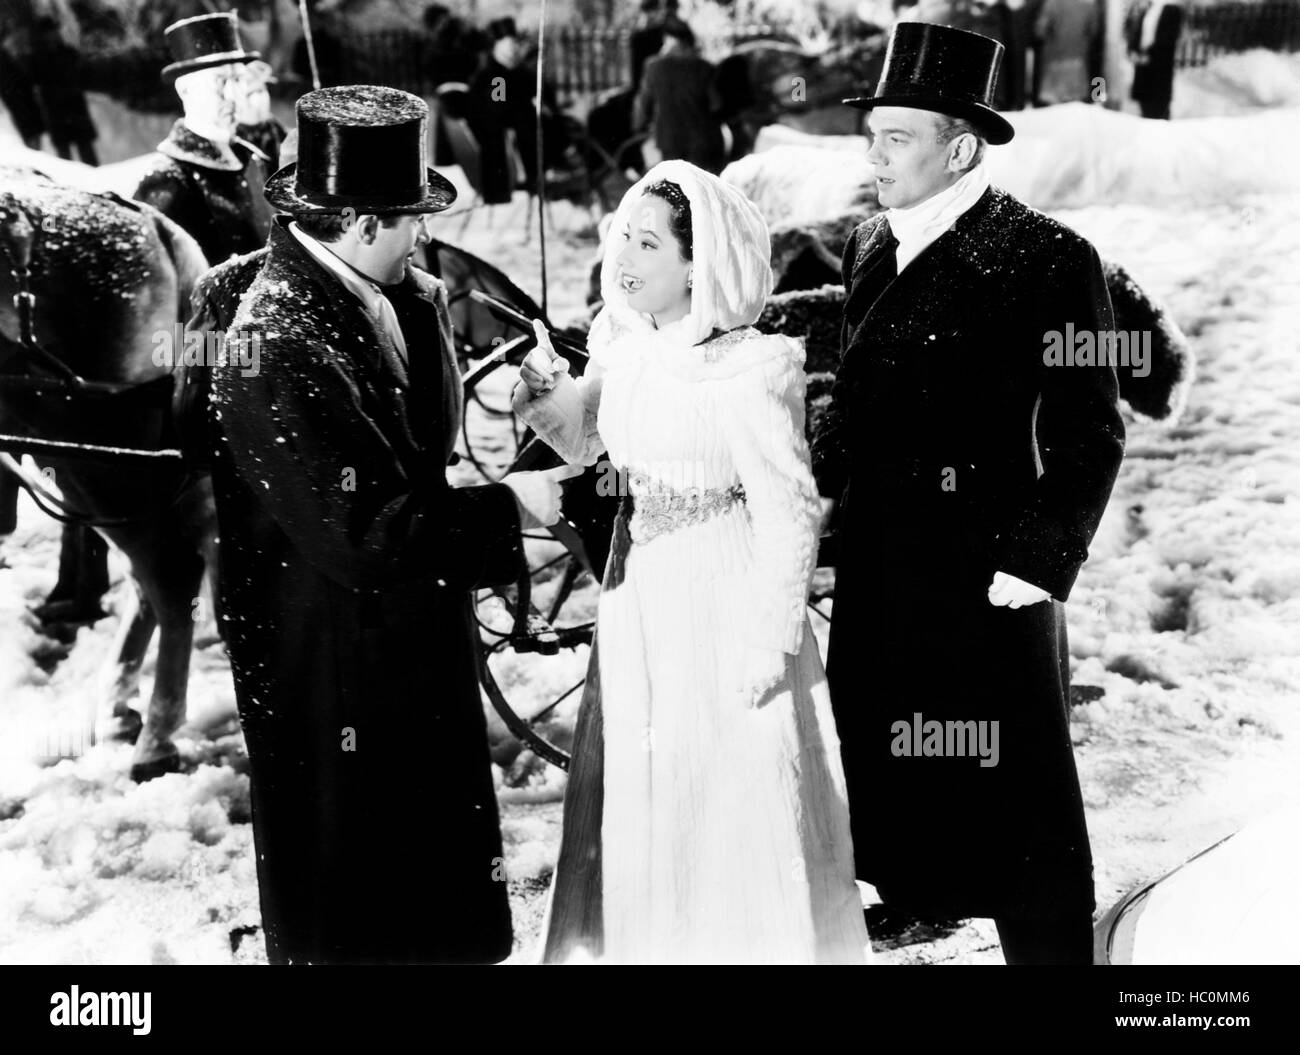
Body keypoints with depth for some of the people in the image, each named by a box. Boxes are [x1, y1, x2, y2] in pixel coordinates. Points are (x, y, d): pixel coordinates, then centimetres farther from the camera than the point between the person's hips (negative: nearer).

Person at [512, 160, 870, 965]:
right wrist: (544, 382, -8)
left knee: (733, 794, 6)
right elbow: (583, 443, 13)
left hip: (725, 600, -7)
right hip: (640, 596, 7)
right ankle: (647, 939, 36)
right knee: (637, 789, 18)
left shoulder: (745, 374, -20)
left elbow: (789, 516, -16)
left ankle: (747, 941, 27)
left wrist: (766, 645, -14)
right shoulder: (624, 346, 0)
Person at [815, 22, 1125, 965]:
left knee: (1014, 795, 2)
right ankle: (917, 899, 38)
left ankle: (1048, 946, 18)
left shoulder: (1048, 258, -11)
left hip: (985, 578, -7)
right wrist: (816, 491, 9)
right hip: (877, 569, 7)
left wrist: (1032, 570, -14)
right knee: (886, 760, 17)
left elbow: (1088, 437, -11)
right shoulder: (870, 249, 10)